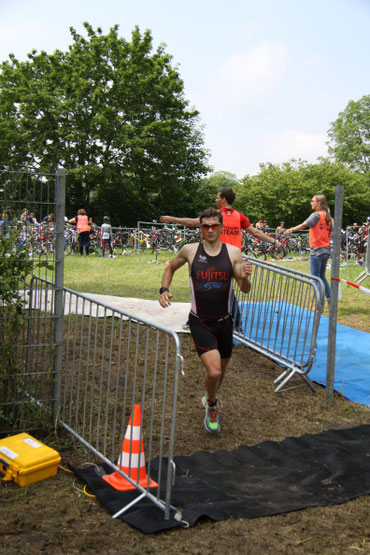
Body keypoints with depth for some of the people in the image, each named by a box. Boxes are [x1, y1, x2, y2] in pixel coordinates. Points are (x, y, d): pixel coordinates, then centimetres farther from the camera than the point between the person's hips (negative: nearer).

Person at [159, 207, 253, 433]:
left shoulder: (233, 252, -3)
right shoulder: (190, 250, -6)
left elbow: (245, 290, -1)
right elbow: (171, 268, 13)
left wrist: (245, 277, -23)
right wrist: (164, 289, -4)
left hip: (224, 321, 3)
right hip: (200, 322, -3)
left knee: (222, 369, 18)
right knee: (214, 371, -18)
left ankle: (210, 398, 51)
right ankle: (212, 405, 15)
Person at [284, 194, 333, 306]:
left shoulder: (316, 215, -10)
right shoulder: (328, 216, 12)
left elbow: (304, 225, -26)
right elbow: (331, 234, 12)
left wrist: (291, 229, -31)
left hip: (316, 250, -8)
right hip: (326, 250, 8)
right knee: (322, 277, 19)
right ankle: (330, 300, 22)